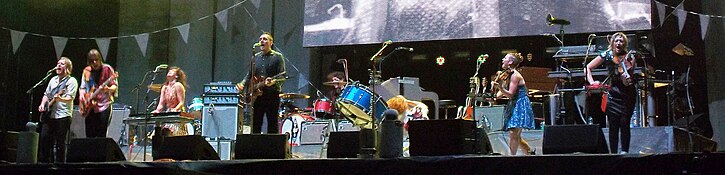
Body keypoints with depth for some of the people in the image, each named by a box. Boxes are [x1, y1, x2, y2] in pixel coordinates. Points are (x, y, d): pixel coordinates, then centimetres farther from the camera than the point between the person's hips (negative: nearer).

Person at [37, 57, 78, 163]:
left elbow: (70, 98, -13)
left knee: (60, 143, -3)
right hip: (49, 115, 6)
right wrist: (42, 104, 8)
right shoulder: (53, 80, 19)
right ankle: (45, 162, 13)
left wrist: (60, 99, -31)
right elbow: (46, 94, 25)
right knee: (44, 138, 3)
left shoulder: (71, 81, -3)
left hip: (63, 115, -6)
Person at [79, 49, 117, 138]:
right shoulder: (86, 71, 10)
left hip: (104, 104, -4)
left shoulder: (107, 69, -2)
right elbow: (82, 87, 20)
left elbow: (115, 86, -5)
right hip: (90, 107, 4)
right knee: (89, 136, 3)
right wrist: (82, 96, -1)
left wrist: (108, 89, -26)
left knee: (101, 136, -9)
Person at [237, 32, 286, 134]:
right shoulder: (256, 57, 15)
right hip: (257, 95, 5)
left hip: (272, 94, -5)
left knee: (272, 125, -2)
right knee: (255, 125, 6)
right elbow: (250, 75, 20)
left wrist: (273, 81, -27)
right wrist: (242, 84, 2)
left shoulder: (277, 57, -1)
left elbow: (282, 76, -8)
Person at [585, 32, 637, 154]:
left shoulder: (629, 57, 1)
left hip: (627, 95, 0)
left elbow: (632, 74, -8)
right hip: (612, 95, 0)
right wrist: (591, 82, -7)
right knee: (613, 125, -1)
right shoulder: (606, 55, 2)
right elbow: (588, 68, 5)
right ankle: (613, 152, 4)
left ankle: (624, 152, 2)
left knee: (624, 123, -5)